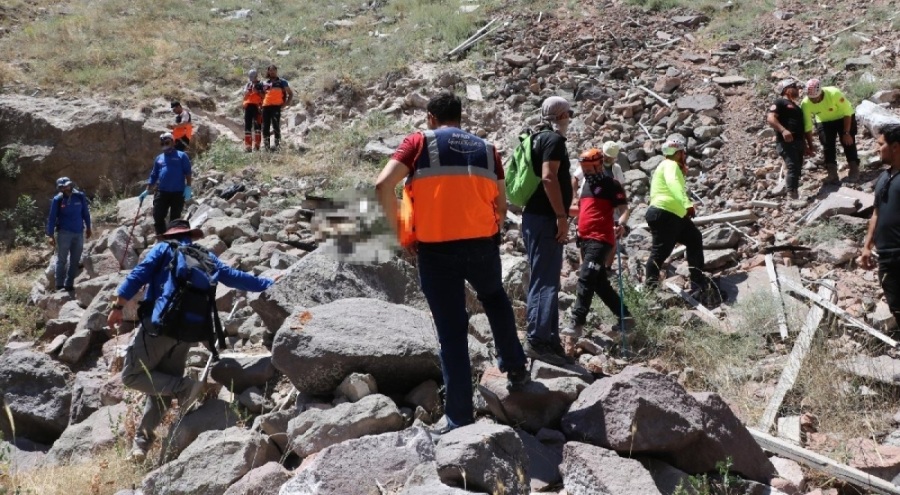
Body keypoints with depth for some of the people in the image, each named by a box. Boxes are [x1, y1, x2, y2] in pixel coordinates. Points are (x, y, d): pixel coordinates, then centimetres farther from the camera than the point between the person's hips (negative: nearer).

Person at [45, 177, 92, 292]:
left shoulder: (80, 196, 0)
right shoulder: (57, 200, -7)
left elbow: (86, 213, 11)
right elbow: (52, 218, -5)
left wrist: (88, 228, 15)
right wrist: (50, 235, -9)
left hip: (79, 233, 3)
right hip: (64, 233, -3)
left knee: (75, 261, 7)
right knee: (62, 260, -3)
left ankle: (69, 284, 15)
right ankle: (60, 285, 2)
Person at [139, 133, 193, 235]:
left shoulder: (181, 156, 4)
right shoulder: (159, 158, 16)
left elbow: (187, 172, -2)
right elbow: (153, 176, 18)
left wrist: (188, 187, -13)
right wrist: (147, 191, 12)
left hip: (178, 193, -4)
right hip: (162, 192, 4)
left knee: (175, 219, 3)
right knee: (158, 217, -2)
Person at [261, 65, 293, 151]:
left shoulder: (282, 82, 10)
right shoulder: (265, 83, 20)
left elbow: (290, 93, 12)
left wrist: (287, 102, 1)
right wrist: (261, 103, 16)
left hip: (276, 106, -4)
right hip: (266, 106, 4)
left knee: (276, 126, -13)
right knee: (265, 127, 1)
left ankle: (277, 145, -12)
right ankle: (266, 146, 6)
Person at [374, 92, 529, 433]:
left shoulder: (420, 142, 3)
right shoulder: (486, 149, 12)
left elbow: (383, 185, -10)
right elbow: (501, 205, 11)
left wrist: (401, 231, -1)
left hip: (436, 249, -2)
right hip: (482, 244, 3)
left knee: (451, 331, 5)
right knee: (494, 298, 33)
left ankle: (459, 416, 10)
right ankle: (515, 367, 37)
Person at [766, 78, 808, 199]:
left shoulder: (796, 106, 28)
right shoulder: (780, 102, 0)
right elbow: (770, 118, -15)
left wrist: (805, 144, 27)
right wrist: (783, 130, -28)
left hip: (799, 142, 9)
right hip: (786, 142, -9)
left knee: (798, 169, 8)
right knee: (792, 167, -19)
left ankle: (795, 194, 14)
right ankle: (792, 195, -21)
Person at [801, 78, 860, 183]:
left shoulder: (834, 93, -36)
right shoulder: (805, 103, -28)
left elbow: (847, 113, -24)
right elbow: (807, 126, -18)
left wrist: (846, 133, -24)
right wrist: (810, 146, -16)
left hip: (843, 118, -2)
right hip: (824, 122, 3)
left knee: (848, 141, -7)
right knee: (827, 145, -6)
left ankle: (854, 170, 6)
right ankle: (832, 174, 1)